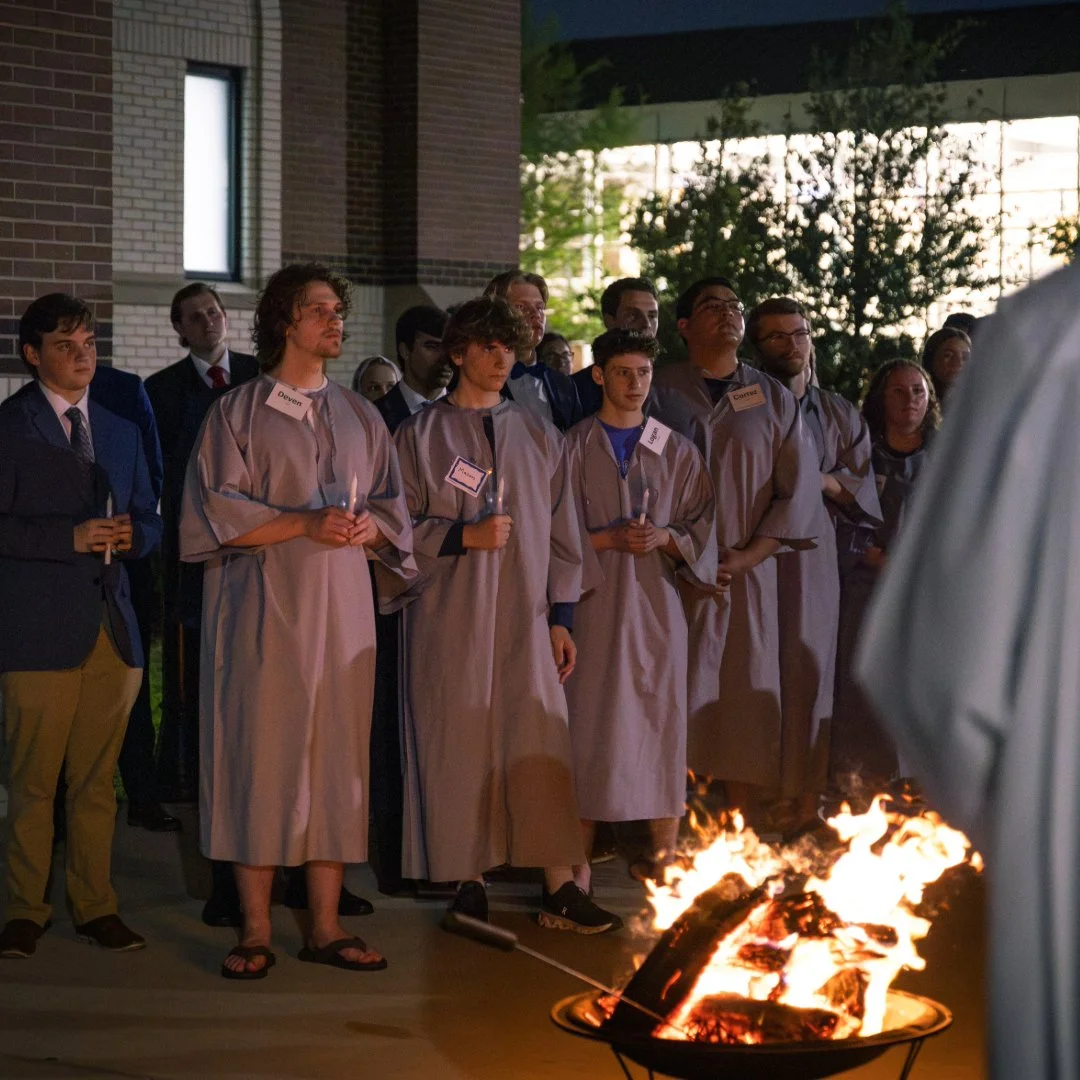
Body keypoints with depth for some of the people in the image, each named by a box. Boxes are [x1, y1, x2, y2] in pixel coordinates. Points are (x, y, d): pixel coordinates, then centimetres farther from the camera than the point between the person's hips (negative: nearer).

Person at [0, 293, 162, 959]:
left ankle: (96, 906, 14)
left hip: (112, 623, 5)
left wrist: (130, 536, -1)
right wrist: (70, 537, -16)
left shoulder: (121, 432, 19)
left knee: (98, 778, 7)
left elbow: (150, 521, 22)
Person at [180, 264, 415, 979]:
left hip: (341, 607, 4)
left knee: (337, 755, 2)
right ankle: (256, 931, -1)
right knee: (259, 754, -6)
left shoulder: (360, 417, 16)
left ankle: (326, 926, 7)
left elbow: (393, 506, 16)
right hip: (264, 605, -4)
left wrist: (368, 527, -7)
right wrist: (305, 524, -16)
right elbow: (217, 512, -5)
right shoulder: (237, 413, 3)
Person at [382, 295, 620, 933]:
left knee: (541, 744, -6)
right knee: (461, 747, -2)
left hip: (525, 617, 2)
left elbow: (560, 532, 13)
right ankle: (471, 882, 7)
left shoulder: (539, 437, 13)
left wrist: (562, 616, 6)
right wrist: (462, 536, -13)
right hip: (450, 617, -1)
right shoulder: (421, 436, 6)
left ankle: (561, 889, -6)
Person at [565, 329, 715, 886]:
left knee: (660, 718, -1)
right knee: (589, 721, -4)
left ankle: (663, 852, 6)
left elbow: (701, 527, 10)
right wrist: (609, 538, -13)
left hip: (656, 604, 1)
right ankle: (579, 857, 0)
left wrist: (666, 538, -10)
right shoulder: (574, 447, 5)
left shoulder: (678, 453, 10)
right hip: (593, 601, -1)